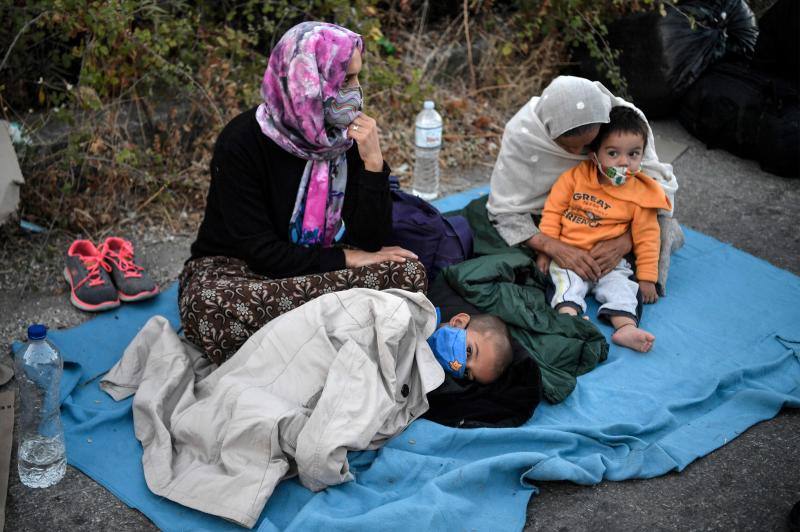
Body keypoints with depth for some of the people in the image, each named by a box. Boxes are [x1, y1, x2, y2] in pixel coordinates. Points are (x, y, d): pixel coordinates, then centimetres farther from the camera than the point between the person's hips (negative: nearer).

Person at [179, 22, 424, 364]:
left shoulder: (347, 136, -6)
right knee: (211, 309, -40)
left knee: (408, 273, -22)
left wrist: (372, 161, -20)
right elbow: (261, 251, -18)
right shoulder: (242, 141, -18)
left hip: (312, 269, 4)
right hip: (233, 268, -4)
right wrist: (344, 259, -16)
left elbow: (370, 242, -9)